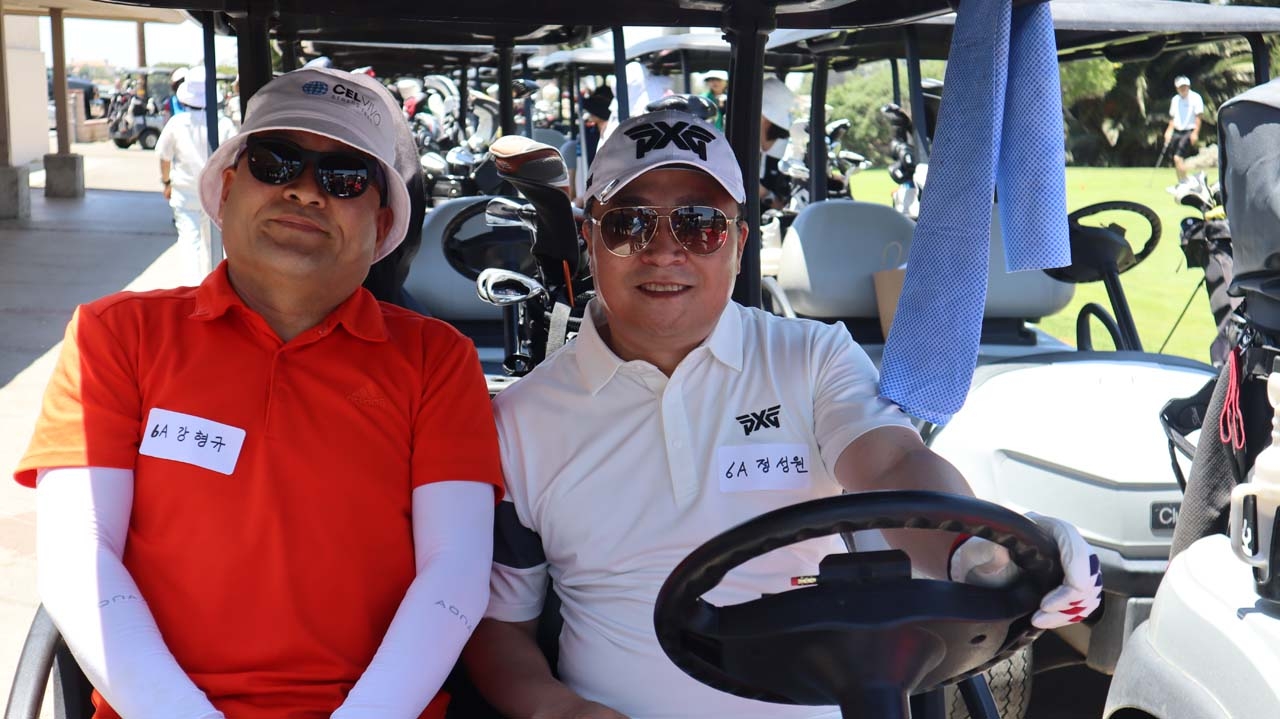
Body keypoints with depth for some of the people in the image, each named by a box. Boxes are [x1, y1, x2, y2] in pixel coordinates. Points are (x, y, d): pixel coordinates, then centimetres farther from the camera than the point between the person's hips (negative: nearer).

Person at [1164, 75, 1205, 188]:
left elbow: (1198, 117, -11)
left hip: (1189, 132, -7)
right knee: (1176, 159, 8)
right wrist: (1169, 131, 13)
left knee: (1178, 158, -18)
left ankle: (1184, 183, -10)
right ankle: (1180, 183, 19)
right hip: (1177, 132, 7)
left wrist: (1195, 133, -17)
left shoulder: (1195, 98, -8)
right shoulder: (1175, 100, 12)